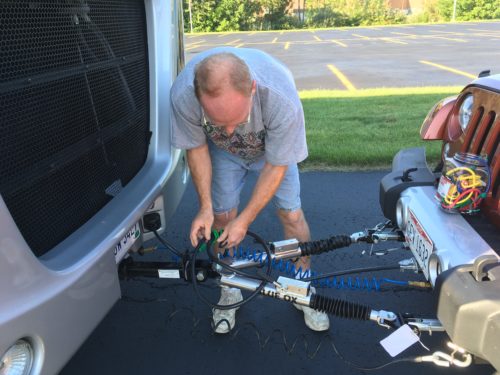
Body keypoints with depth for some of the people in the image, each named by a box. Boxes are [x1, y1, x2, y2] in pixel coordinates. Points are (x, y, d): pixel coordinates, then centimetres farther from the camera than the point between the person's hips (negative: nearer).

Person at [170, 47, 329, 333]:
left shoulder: (283, 100, -43)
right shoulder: (183, 95, -37)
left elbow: (276, 166, -28)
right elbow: (197, 147, -17)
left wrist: (245, 220, -22)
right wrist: (205, 207, -18)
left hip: (272, 146, -1)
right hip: (222, 151, 2)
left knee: (292, 215, -3)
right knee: (222, 216, -1)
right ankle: (230, 290, 23)